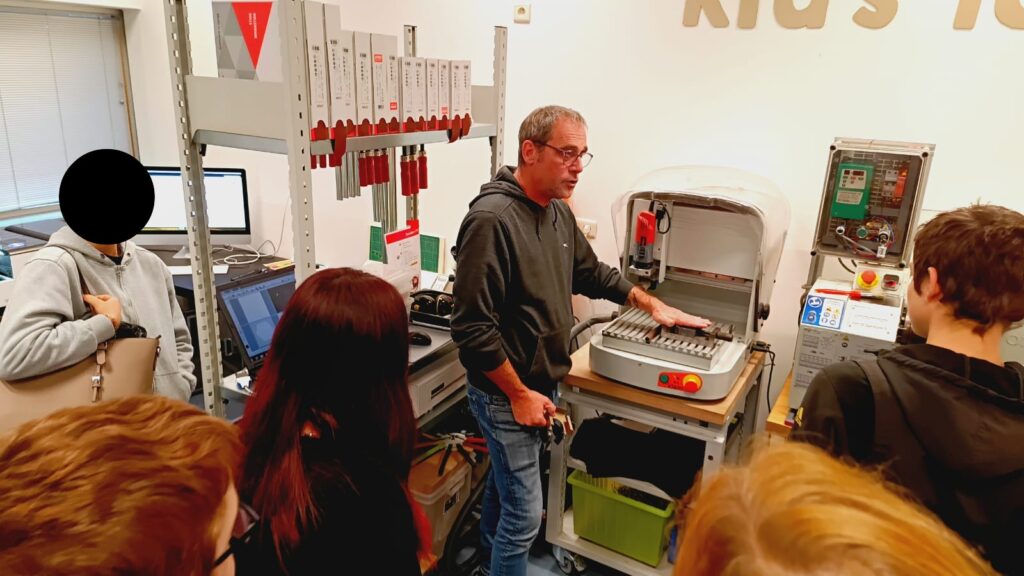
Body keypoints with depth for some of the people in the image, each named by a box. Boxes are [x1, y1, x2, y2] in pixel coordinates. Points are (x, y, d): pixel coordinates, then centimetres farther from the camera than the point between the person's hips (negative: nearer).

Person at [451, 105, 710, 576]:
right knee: (524, 514, 2)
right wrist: (519, 395, -20)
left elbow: (592, 273, 20)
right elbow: (472, 327, -25)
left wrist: (653, 305, 17)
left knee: (504, 483, 28)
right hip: (508, 395, -8)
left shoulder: (558, 212, 3)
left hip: (539, 384, 9)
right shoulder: (491, 218, -25)